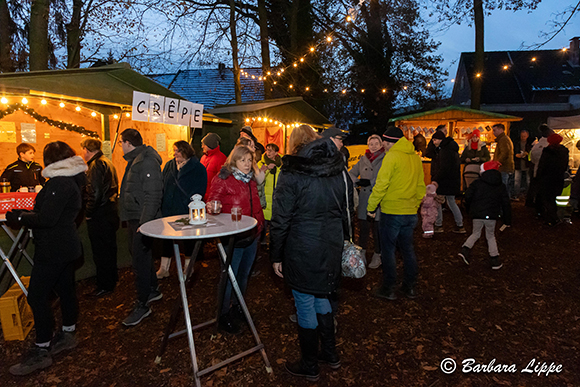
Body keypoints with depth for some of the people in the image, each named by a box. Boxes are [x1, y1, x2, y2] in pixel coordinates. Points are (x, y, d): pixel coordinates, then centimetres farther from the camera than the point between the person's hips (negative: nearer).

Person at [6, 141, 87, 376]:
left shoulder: (60, 183, -20)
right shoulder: (72, 181, 12)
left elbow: (46, 219, -23)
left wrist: (18, 218, -10)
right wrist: (25, 213, 14)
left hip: (53, 249, -10)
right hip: (66, 244, 10)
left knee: (37, 296, -3)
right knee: (65, 289, 17)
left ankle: (41, 351, 5)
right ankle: (68, 335, 31)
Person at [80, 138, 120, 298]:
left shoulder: (96, 165, -16)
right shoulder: (107, 162, 13)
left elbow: (95, 193, -23)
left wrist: (88, 213, -13)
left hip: (100, 214, -10)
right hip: (111, 210, 10)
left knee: (100, 250, 0)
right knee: (109, 247, 20)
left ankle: (105, 286, 10)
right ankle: (112, 277, 33)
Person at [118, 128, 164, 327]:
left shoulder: (148, 162, -18)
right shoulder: (135, 160, 15)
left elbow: (153, 195, -24)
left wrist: (144, 222, -27)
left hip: (142, 219, -10)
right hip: (134, 219, 10)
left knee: (140, 260, -4)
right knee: (140, 256, 19)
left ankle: (142, 305, 7)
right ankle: (152, 290, 35)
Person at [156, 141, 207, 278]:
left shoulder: (198, 168, -7)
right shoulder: (169, 165, 8)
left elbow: (199, 191, -9)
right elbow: (162, 186, 9)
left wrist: (188, 205, -17)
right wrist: (162, 204, -2)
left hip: (187, 211, -4)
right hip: (168, 210, 4)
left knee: (188, 238, 11)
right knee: (167, 238, 9)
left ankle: (188, 266, 28)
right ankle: (164, 268, 20)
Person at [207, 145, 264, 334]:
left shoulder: (251, 180, 12)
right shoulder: (223, 178, -9)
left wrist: (260, 224, 15)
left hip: (251, 236, 7)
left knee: (244, 274, 19)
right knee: (229, 277, 1)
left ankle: (238, 308, 38)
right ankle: (223, 315, 20)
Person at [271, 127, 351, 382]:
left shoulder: (292, 172, -12)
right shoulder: (339, 168, 6)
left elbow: (281, 218, -12)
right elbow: (347, 208, 11)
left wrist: (276, 255, -4)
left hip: (302, 250, -6)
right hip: (332, 246, 6)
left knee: (305, 305, 8)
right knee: (322, 298, 23)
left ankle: (309, 367, 25)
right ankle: (330, 353, 37)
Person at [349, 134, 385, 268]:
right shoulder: (363, 159, 12)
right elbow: (351, 173, 15)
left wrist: (370, 182, -16)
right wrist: (357, 181, -3)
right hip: (364, 198, 4)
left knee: (377, 228, 3)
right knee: (363, 227, 11)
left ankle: (377, 255, 20)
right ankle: (362, 253, 27)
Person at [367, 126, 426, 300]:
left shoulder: (392, 156, -13)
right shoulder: (415, 157, 9)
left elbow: (381, 185, -15)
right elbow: (421, 187, 14)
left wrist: (371, 207, -6)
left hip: (392, 212, -7)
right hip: (411, 213, 7)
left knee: (388, 250, 5)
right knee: (408, 249, 17)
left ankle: (389, 289, 14)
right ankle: (410, 287, 27)